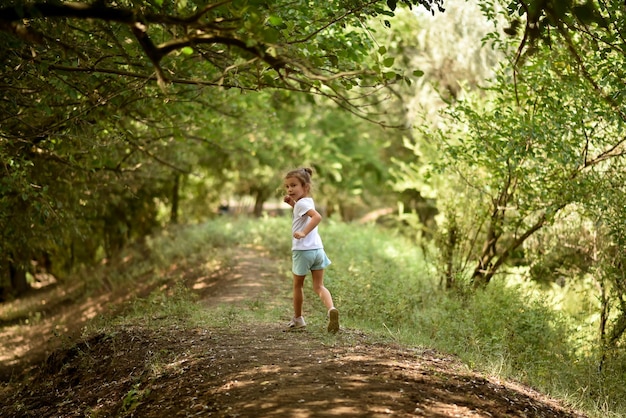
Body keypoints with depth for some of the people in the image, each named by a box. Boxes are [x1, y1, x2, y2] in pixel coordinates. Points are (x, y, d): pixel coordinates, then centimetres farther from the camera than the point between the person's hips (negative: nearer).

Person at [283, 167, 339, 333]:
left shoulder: (302, 203, -14)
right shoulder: (307, 201, 14)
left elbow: (317, 217, -31)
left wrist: (304, 233, -33)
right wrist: (292, 203, 23)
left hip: (303, 250, -8)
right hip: (317, 249, 8)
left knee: (297, 285, 12)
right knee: (319, 286, 7)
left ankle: (297, 318, 25)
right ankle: (331, 309, -19)